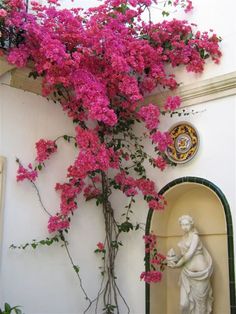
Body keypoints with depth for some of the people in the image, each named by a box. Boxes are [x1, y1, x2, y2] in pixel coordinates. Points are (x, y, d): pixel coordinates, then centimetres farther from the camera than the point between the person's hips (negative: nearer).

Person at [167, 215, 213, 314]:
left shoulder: (195, 236, -7)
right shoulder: (184, 238, 14)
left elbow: (190, 253, -13)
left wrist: (178, 264, -5)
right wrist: (174, 259, -2)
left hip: (199, 272, -6)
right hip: (187, 272, 6)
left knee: (199, 300, 2)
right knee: (185, 302, -1)